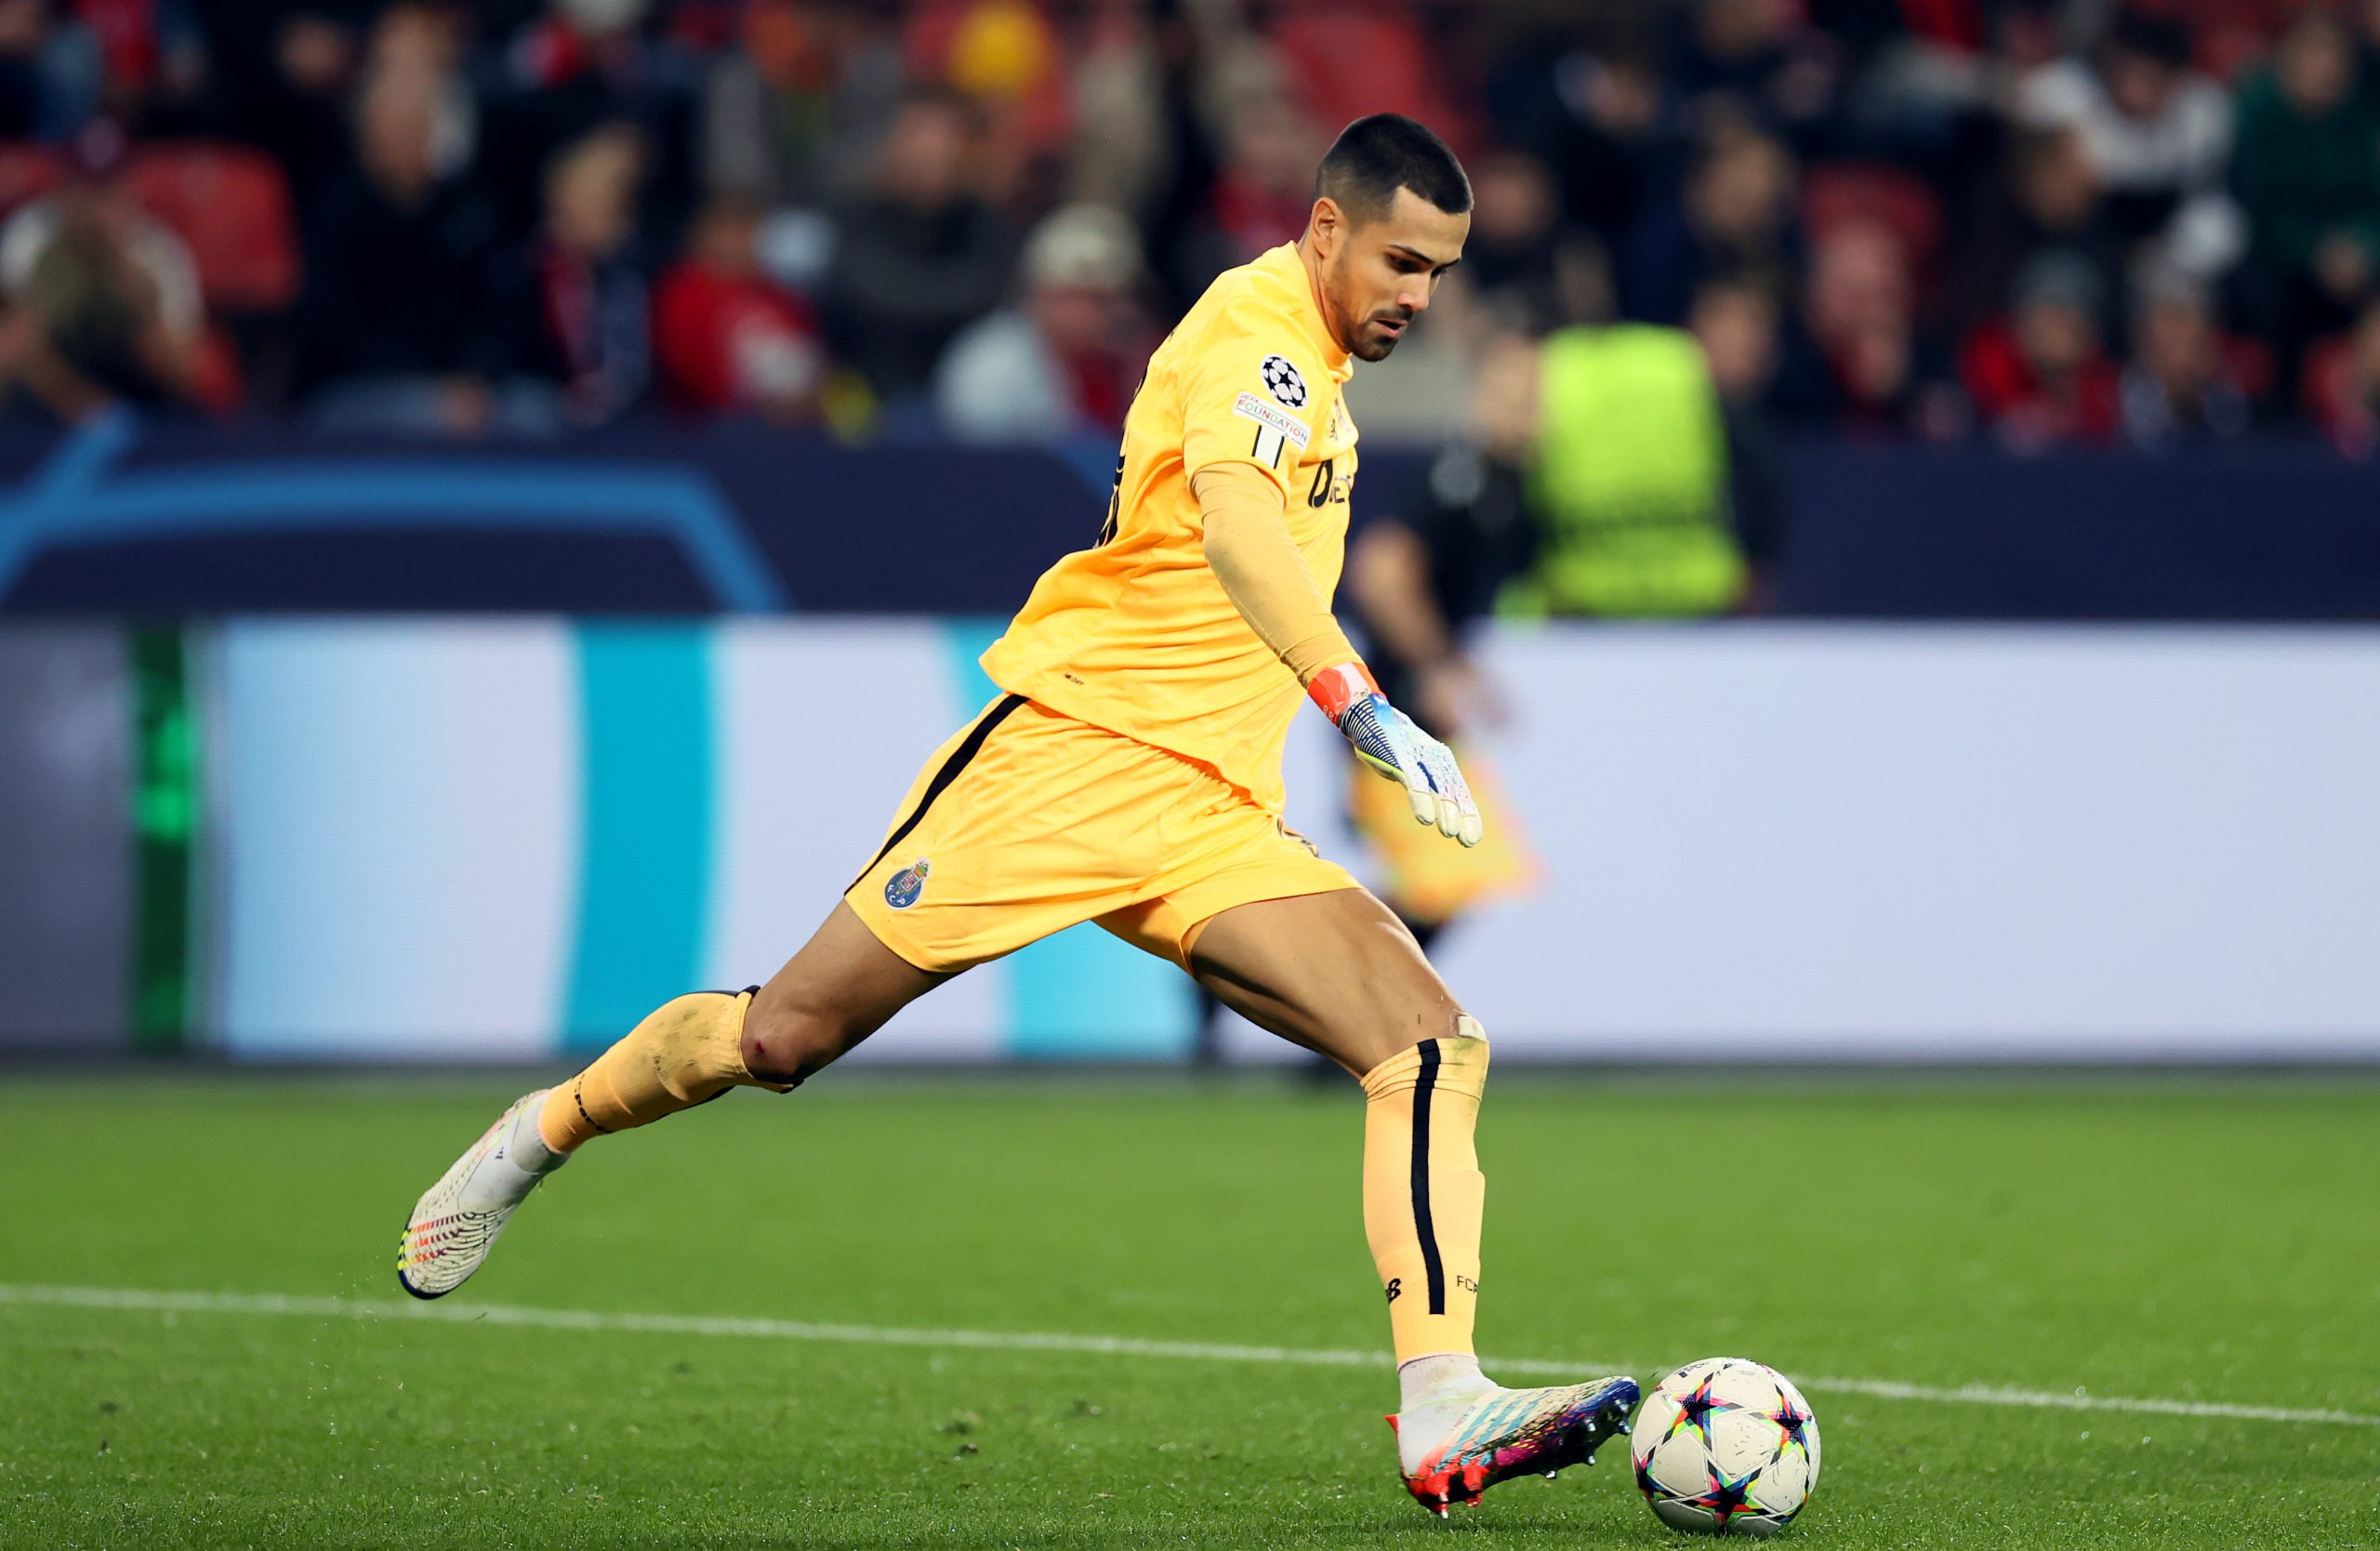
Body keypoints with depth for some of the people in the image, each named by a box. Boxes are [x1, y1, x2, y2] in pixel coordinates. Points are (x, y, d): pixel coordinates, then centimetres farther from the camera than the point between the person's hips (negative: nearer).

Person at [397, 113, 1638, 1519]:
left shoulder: (1319, 365, 17)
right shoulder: (1258, 323, -12)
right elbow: (1232, 515, -32)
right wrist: (1363, 708, -40)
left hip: (1210, 820, 8)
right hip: (1066, 752, -8)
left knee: (1433, 1046, -13)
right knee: (783, 1039, -4)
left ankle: (1443, 1411, -22)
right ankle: (545, 1135, 25)